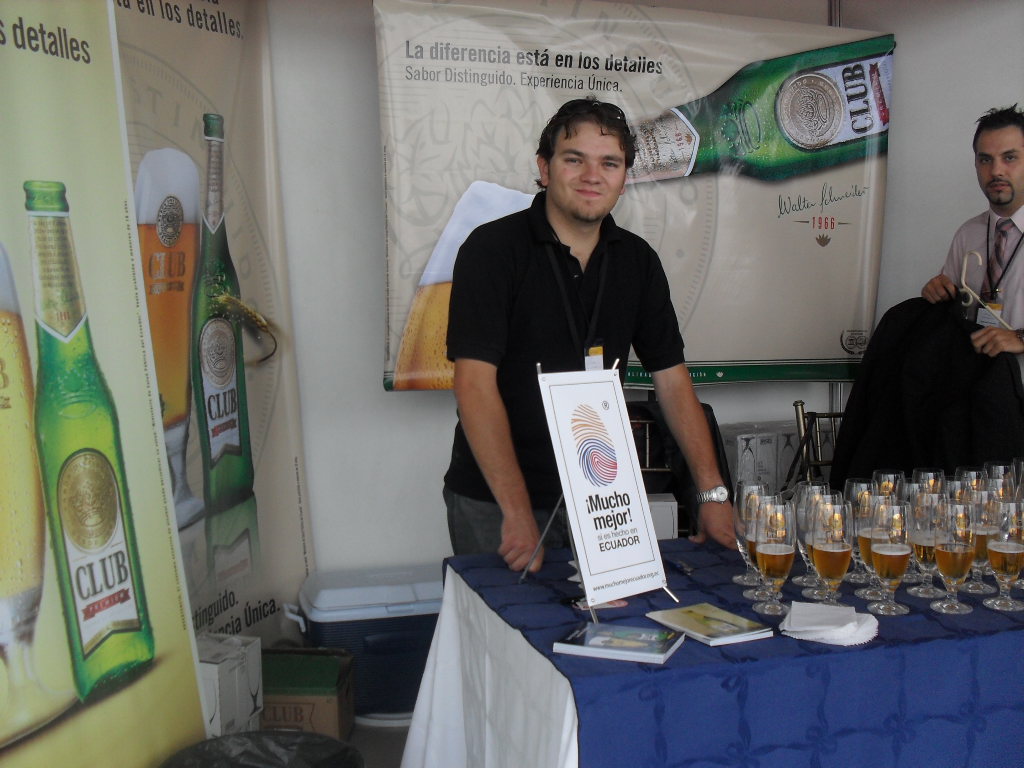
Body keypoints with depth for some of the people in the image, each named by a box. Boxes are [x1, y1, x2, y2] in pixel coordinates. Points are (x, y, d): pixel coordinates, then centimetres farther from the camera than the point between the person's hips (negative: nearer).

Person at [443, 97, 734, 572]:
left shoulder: (637, 260, 4)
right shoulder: (493, 248, -11)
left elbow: (671, 377, 6)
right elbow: (475, 383, -19)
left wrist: (712, 492, -1)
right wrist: (518, 512, -24)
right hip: (493, 501, -4)